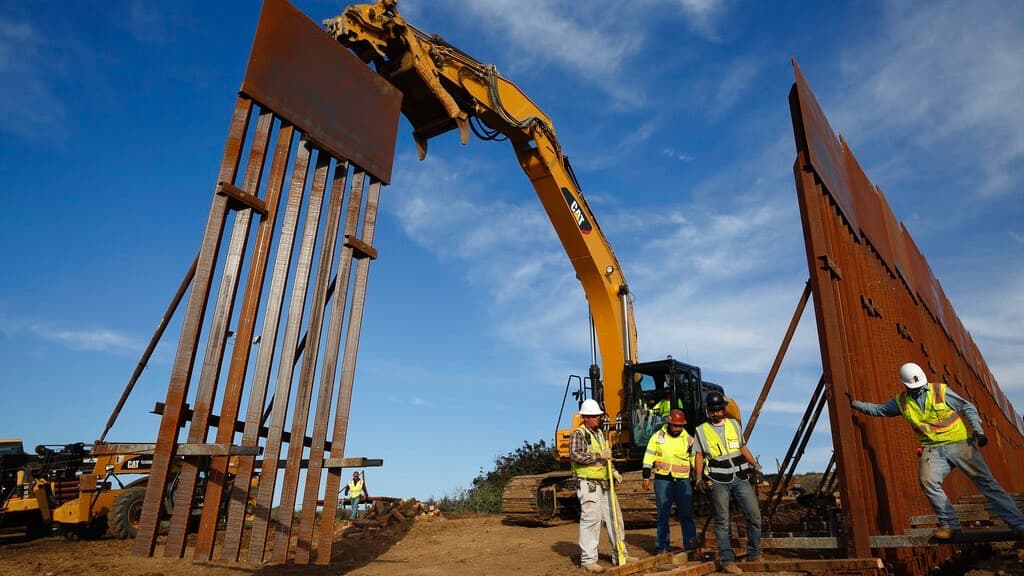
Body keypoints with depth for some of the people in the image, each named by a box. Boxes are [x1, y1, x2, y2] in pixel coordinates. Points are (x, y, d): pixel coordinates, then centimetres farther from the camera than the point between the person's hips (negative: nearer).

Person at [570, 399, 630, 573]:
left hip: (604, 483, 9)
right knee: (591, 520, -7)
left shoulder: (600, 433, 17)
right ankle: (588, 560, 3)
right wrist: (598, 456, -24)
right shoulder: (578, 434, -10)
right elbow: (575, 455, -25)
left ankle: (619, 555, 25)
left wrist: (614, 471, 14)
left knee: (614, 518, 13)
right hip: (588, 484, -8)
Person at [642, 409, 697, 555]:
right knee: (663, 514, 6)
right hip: (662, 480, 0)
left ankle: (691, 544, 9)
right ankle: (662, 546, 15)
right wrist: (646, 477, 2)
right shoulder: (657, 436, 4)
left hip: (683, 480, 1)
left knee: (686, 513, 0)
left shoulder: (688, 439, 5)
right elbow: (649, 457, 5)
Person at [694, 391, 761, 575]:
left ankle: (754, 554, 17)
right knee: (722, 522, 1)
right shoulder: (702, 430, 3)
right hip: (718, 482, -3)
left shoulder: (734, 424, 12)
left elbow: (743, 448, 21)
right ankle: (727, 560, 8)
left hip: (740, 478, 3)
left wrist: (755, 465, 13)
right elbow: (699, 456, 2)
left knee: (755, 515, 1)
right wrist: (699, 478, -8)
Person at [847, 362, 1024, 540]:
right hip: (933, 450, 2)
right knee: (927, 481, -22)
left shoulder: (941, 390, -2)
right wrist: (854, 404, 10)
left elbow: (968, 408, 4)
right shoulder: (901, 401, 6)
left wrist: (978, 431, -7)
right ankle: (949, 524, -9)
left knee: (986, 482, -5)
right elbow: (878, 409, 17)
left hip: (959, 443, -2)